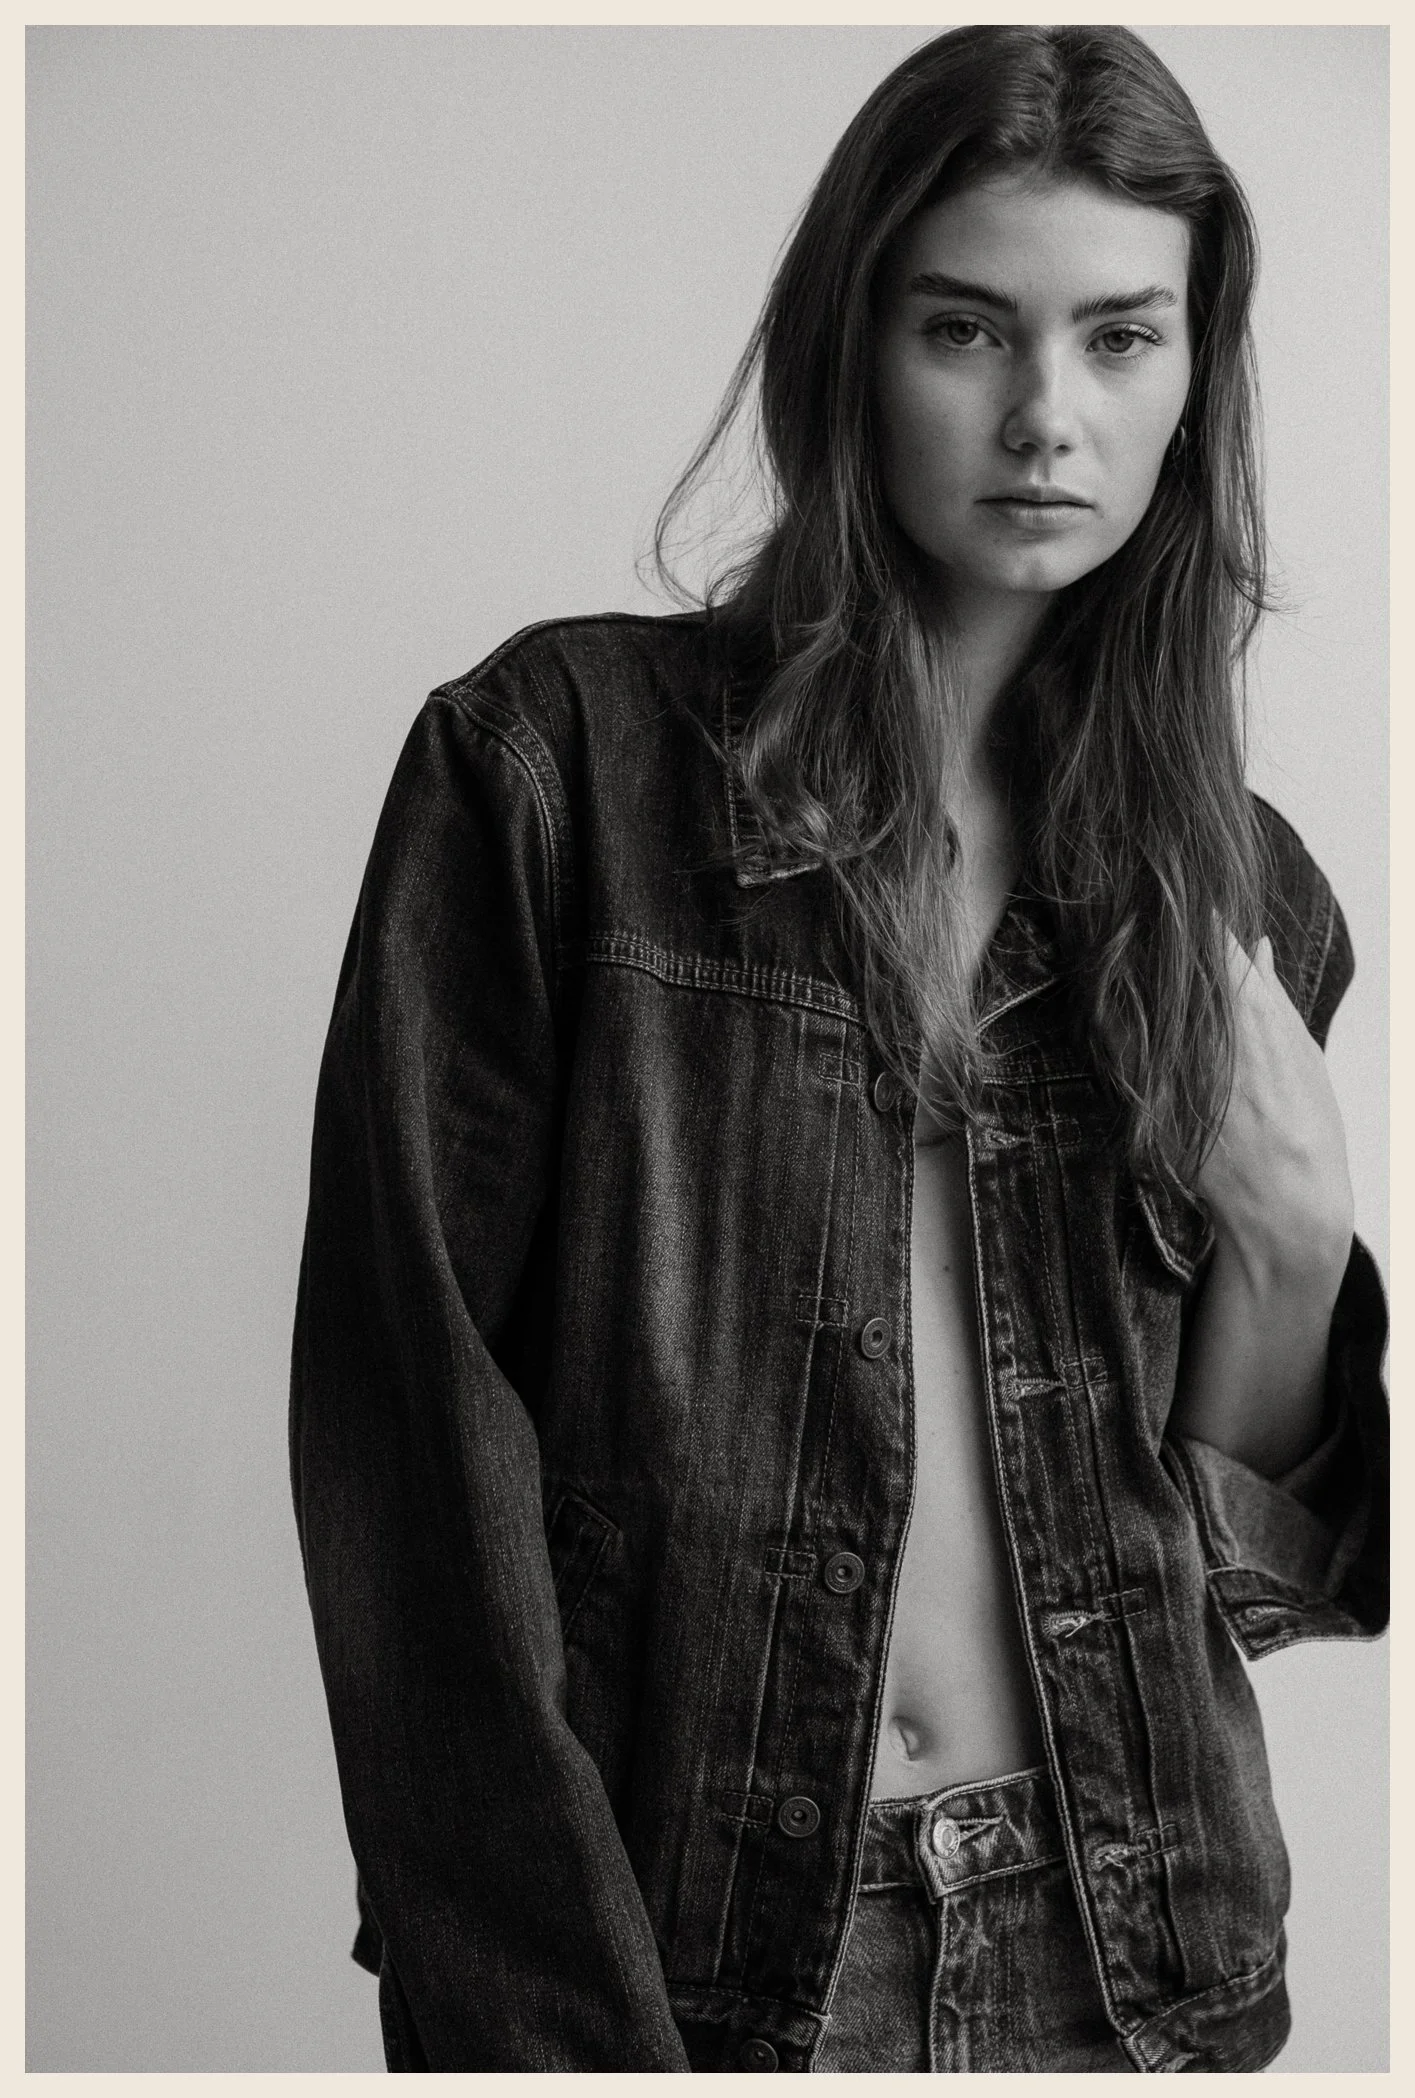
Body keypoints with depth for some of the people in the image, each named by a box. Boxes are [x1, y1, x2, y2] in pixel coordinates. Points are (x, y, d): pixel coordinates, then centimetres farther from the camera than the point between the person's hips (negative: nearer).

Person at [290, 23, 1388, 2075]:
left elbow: (1237, 1557, 10)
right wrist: (552, 2018, -15)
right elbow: (415, 1425, -11)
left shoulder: (1243, 892, 5)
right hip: (671, 1949, -3)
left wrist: (1293, 1247, -8)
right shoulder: (558, 760, -8)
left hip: (1118, 1954, 4)